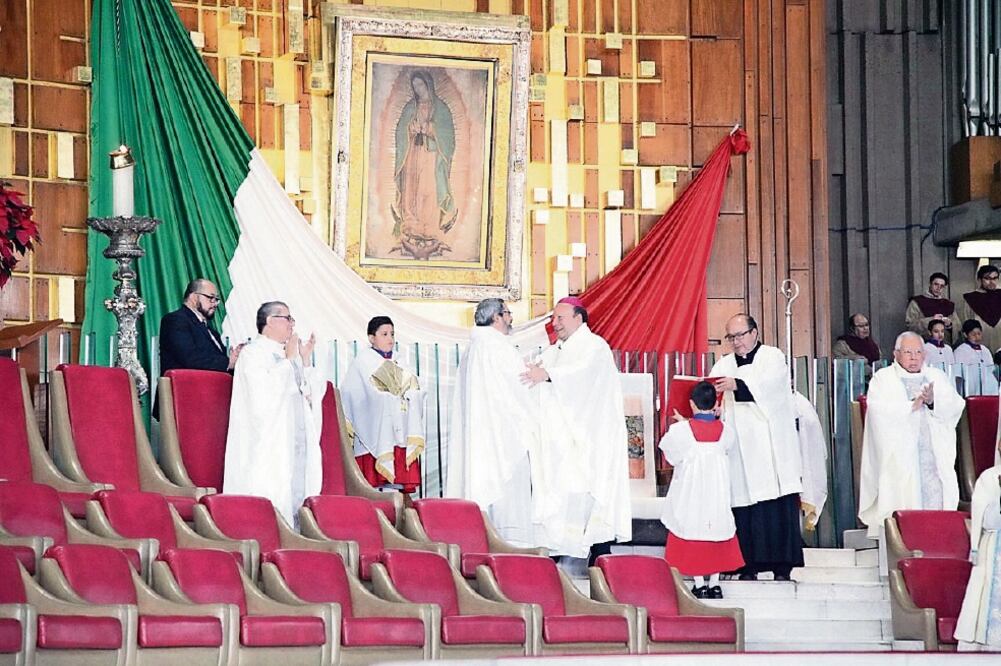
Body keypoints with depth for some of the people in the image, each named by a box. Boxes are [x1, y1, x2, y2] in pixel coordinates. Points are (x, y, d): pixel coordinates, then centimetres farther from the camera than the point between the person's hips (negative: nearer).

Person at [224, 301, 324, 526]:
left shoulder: (290, 355, 20)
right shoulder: (252, 354, -2)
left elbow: (313, 395, 15)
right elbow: (265, 390, -19)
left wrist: (306, 361, 3)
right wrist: (289, 360, -10)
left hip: (298, 446, 7)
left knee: (298, 496, 0)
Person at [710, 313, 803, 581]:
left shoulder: (773, 357, 6)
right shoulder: (723, 366, 19)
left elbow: (768, 384, -13)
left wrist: (736, 385, -27)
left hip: (771, 446, -3)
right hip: (739, 447, 3)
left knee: (778, 506, -8)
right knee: (744, 506, -5)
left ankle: (781, 566, -7)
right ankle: (749, 566, -3)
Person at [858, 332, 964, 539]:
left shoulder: (937, 377, 19)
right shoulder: (883, 379, 8)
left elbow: (956, 406, 5)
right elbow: (879, 409, -9)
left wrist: (933, 401, -13)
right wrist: (911, 405, -11)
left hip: (936, 459, 3)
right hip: (898, 462, -3)